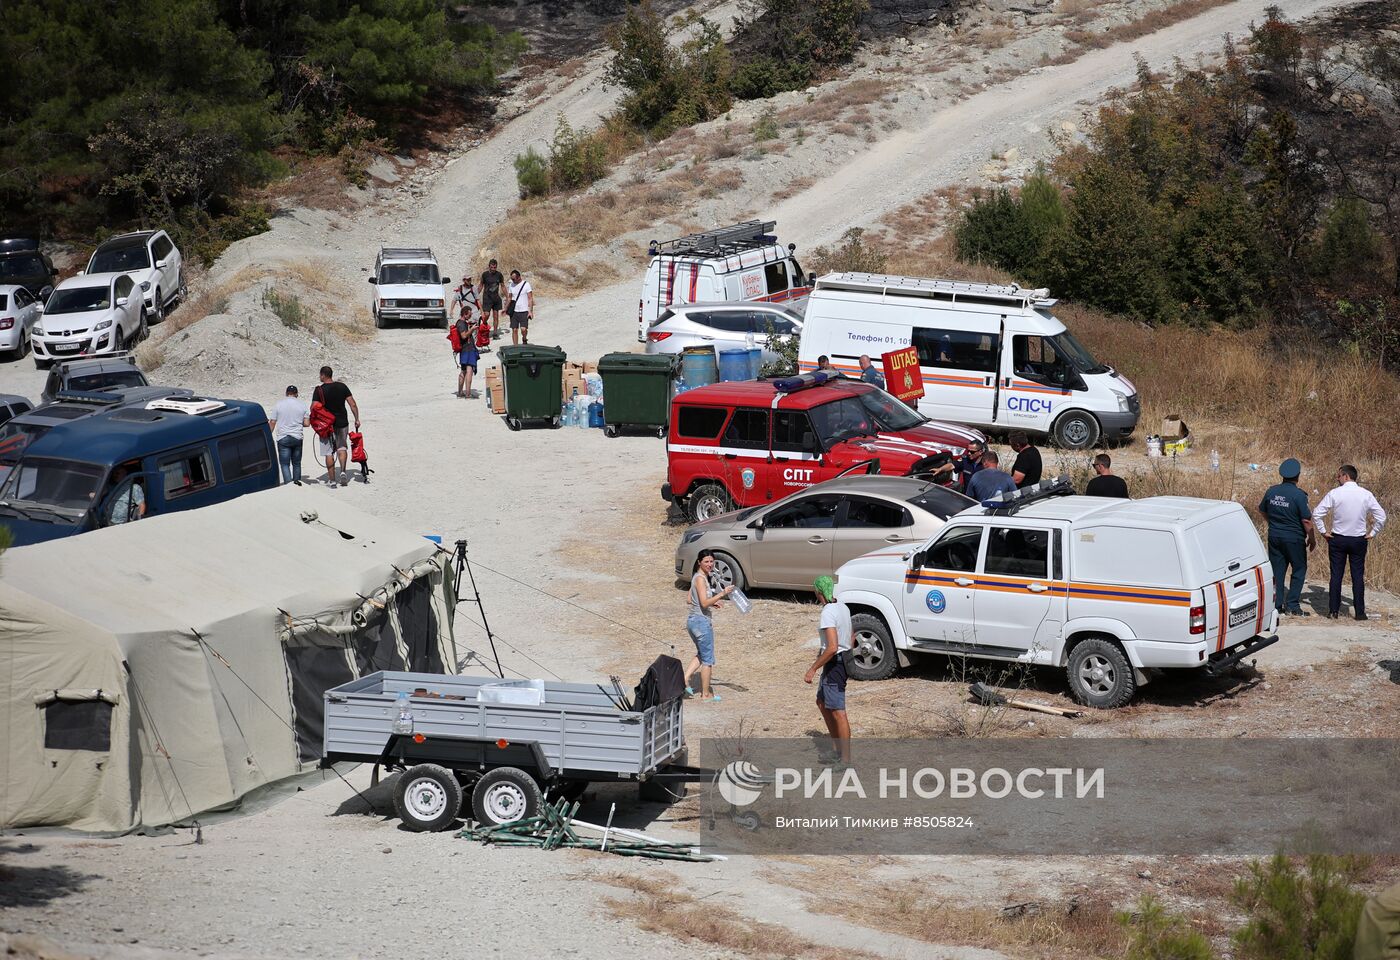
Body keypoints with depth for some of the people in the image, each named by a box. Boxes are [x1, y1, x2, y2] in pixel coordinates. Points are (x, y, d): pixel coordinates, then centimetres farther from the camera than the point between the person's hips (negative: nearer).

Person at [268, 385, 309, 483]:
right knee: (296, 463, 16)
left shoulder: (279, 404, -3)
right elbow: (306, 423, -1)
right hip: (297, 438, 2)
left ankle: (288, 484, -14)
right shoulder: (302, 405, 1)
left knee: (285, 464, -2)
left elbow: (272, 422, -2)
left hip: (283, 438, -2)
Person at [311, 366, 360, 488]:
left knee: (329, 453, 5)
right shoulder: (342, 387, 0)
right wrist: (357, 419, 8)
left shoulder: (319, 390, -11)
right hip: (342, 423, 3)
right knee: (342, 447, 22)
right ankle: (343, 471, 3)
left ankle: (331, 480, 6)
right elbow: (353, 404, -1)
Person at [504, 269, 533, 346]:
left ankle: (524, 339, 14)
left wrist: (530, 311, -14)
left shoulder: (526, 284, -5)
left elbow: (530, 298, -7)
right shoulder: (511, 285, 9)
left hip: (524, 311, -4)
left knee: (523, 329, -16)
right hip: (514, 311, 4)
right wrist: (506, 309, 12)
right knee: (514, 330, 1)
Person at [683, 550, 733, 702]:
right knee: (707, 658, 4)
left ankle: (685, 679, 13)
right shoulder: (700, 578, -18)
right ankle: (706, 694, 12)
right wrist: (722, 594, -30)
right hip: (702, 621, -9)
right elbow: (704, 603, -24)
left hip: (693, 620, 9)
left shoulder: (698, 577, 11)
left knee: (701, 654, 25)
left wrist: (713, 602, 13)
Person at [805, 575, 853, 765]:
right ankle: (837, 748, 27)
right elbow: (850, 639, 17)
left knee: (837, 712, -5)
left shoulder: (828, 613, -21)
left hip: (834, 663, -10)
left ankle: (846, 759, -2)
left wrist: (813, 669, -22)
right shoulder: (843, 608, 7)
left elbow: (832, 647, -29)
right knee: (822, 703, 23)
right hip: (844, 660, 10)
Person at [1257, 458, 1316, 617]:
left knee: (1277, 570, 11)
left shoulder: (1271, 491, 0)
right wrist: (1312, 539, -1)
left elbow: (1262, 511, 14)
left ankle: (1277, 605, 12)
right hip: (1294, 538, -5)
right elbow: (1306, 520, -15)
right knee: (1299, 570, 7)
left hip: (1274, 536, 5)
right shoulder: (1298, 495, -17)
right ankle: (1292, 605, 3)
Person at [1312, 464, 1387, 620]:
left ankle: (1333, 611, 7)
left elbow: (1317, 513, -9)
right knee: (1358, 576, 6)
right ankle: (1359, 612, 5)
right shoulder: (1366, 494, -3)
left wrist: (1323, 531, 1)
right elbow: (1381, 516, -2)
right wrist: (1372, 533, 6)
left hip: (1337, 539, -1)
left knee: (1336, 575, 5)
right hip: (1359, 540, 1)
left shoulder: (1334, 493, -8)